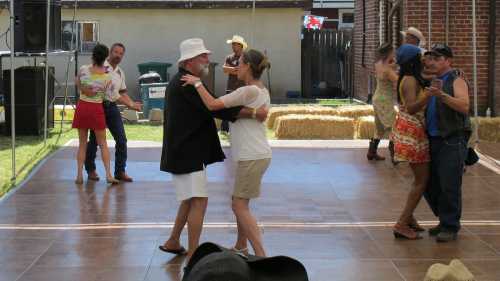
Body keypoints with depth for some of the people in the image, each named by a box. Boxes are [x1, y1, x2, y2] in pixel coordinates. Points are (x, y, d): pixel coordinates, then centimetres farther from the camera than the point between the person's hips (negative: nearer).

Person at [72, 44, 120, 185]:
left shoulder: (83, 70, -7)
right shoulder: (107, 77, -10)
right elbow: (112, 96, -7)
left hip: (82, 106, 2)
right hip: (96, 109, -2)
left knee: (82, 143, 11)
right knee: (102, 143, 8)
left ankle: (79, 175, 7)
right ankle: (108, 174, 0)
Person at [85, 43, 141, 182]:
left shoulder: (120, 72, 16)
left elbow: (123, 92, 22)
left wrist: (132, 104, 8)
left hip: (112, 108, 6)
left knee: (121, 139, -1)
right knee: (94, 139, 3)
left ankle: (120, 171, 7)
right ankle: (90, 170, 18)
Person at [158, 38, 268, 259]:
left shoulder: (181, 81, 16)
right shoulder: (187, 84, -18)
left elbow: (210, 107, 20)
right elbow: (216, 108, -24)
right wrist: (253, 113, -22)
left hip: (185, 150, 11)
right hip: (187, 153, -11)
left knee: (190, 198, 21)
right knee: (199, 200, -11)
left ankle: (173, 243, 31)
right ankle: (193, 256, -9)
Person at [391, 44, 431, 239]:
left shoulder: (411, 80, 12)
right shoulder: (410, 81, -17)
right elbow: (411, 108, -28)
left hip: (414, 133, 10)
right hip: (412, 134, -10)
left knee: (421, 177, 17)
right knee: (421, 180, -8)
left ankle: (408, 217, 25)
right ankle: (402, 225, -10)